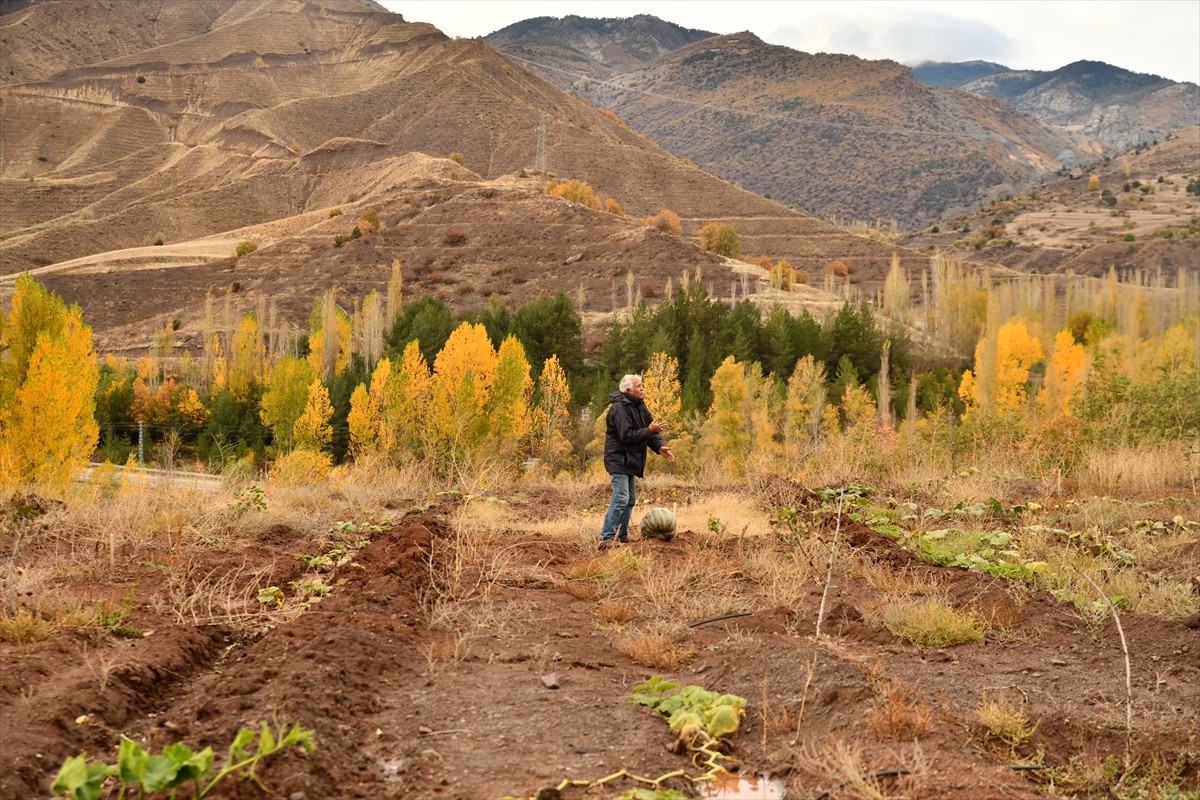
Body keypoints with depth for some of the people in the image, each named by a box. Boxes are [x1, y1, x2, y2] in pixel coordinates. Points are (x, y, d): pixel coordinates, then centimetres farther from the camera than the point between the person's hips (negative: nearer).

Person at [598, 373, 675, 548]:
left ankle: (623, 536, 22)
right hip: (618, 460, -10)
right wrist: (650, 431, -24)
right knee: (621, 498, -18)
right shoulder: (619, 408, -19)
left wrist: (659, 447, -6)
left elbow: (649, 427, 9)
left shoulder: (638, 405, 10)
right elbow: (626, 436, -25)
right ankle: (606, 538, -18)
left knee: (630, 500, 14)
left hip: (631, 461, 10)